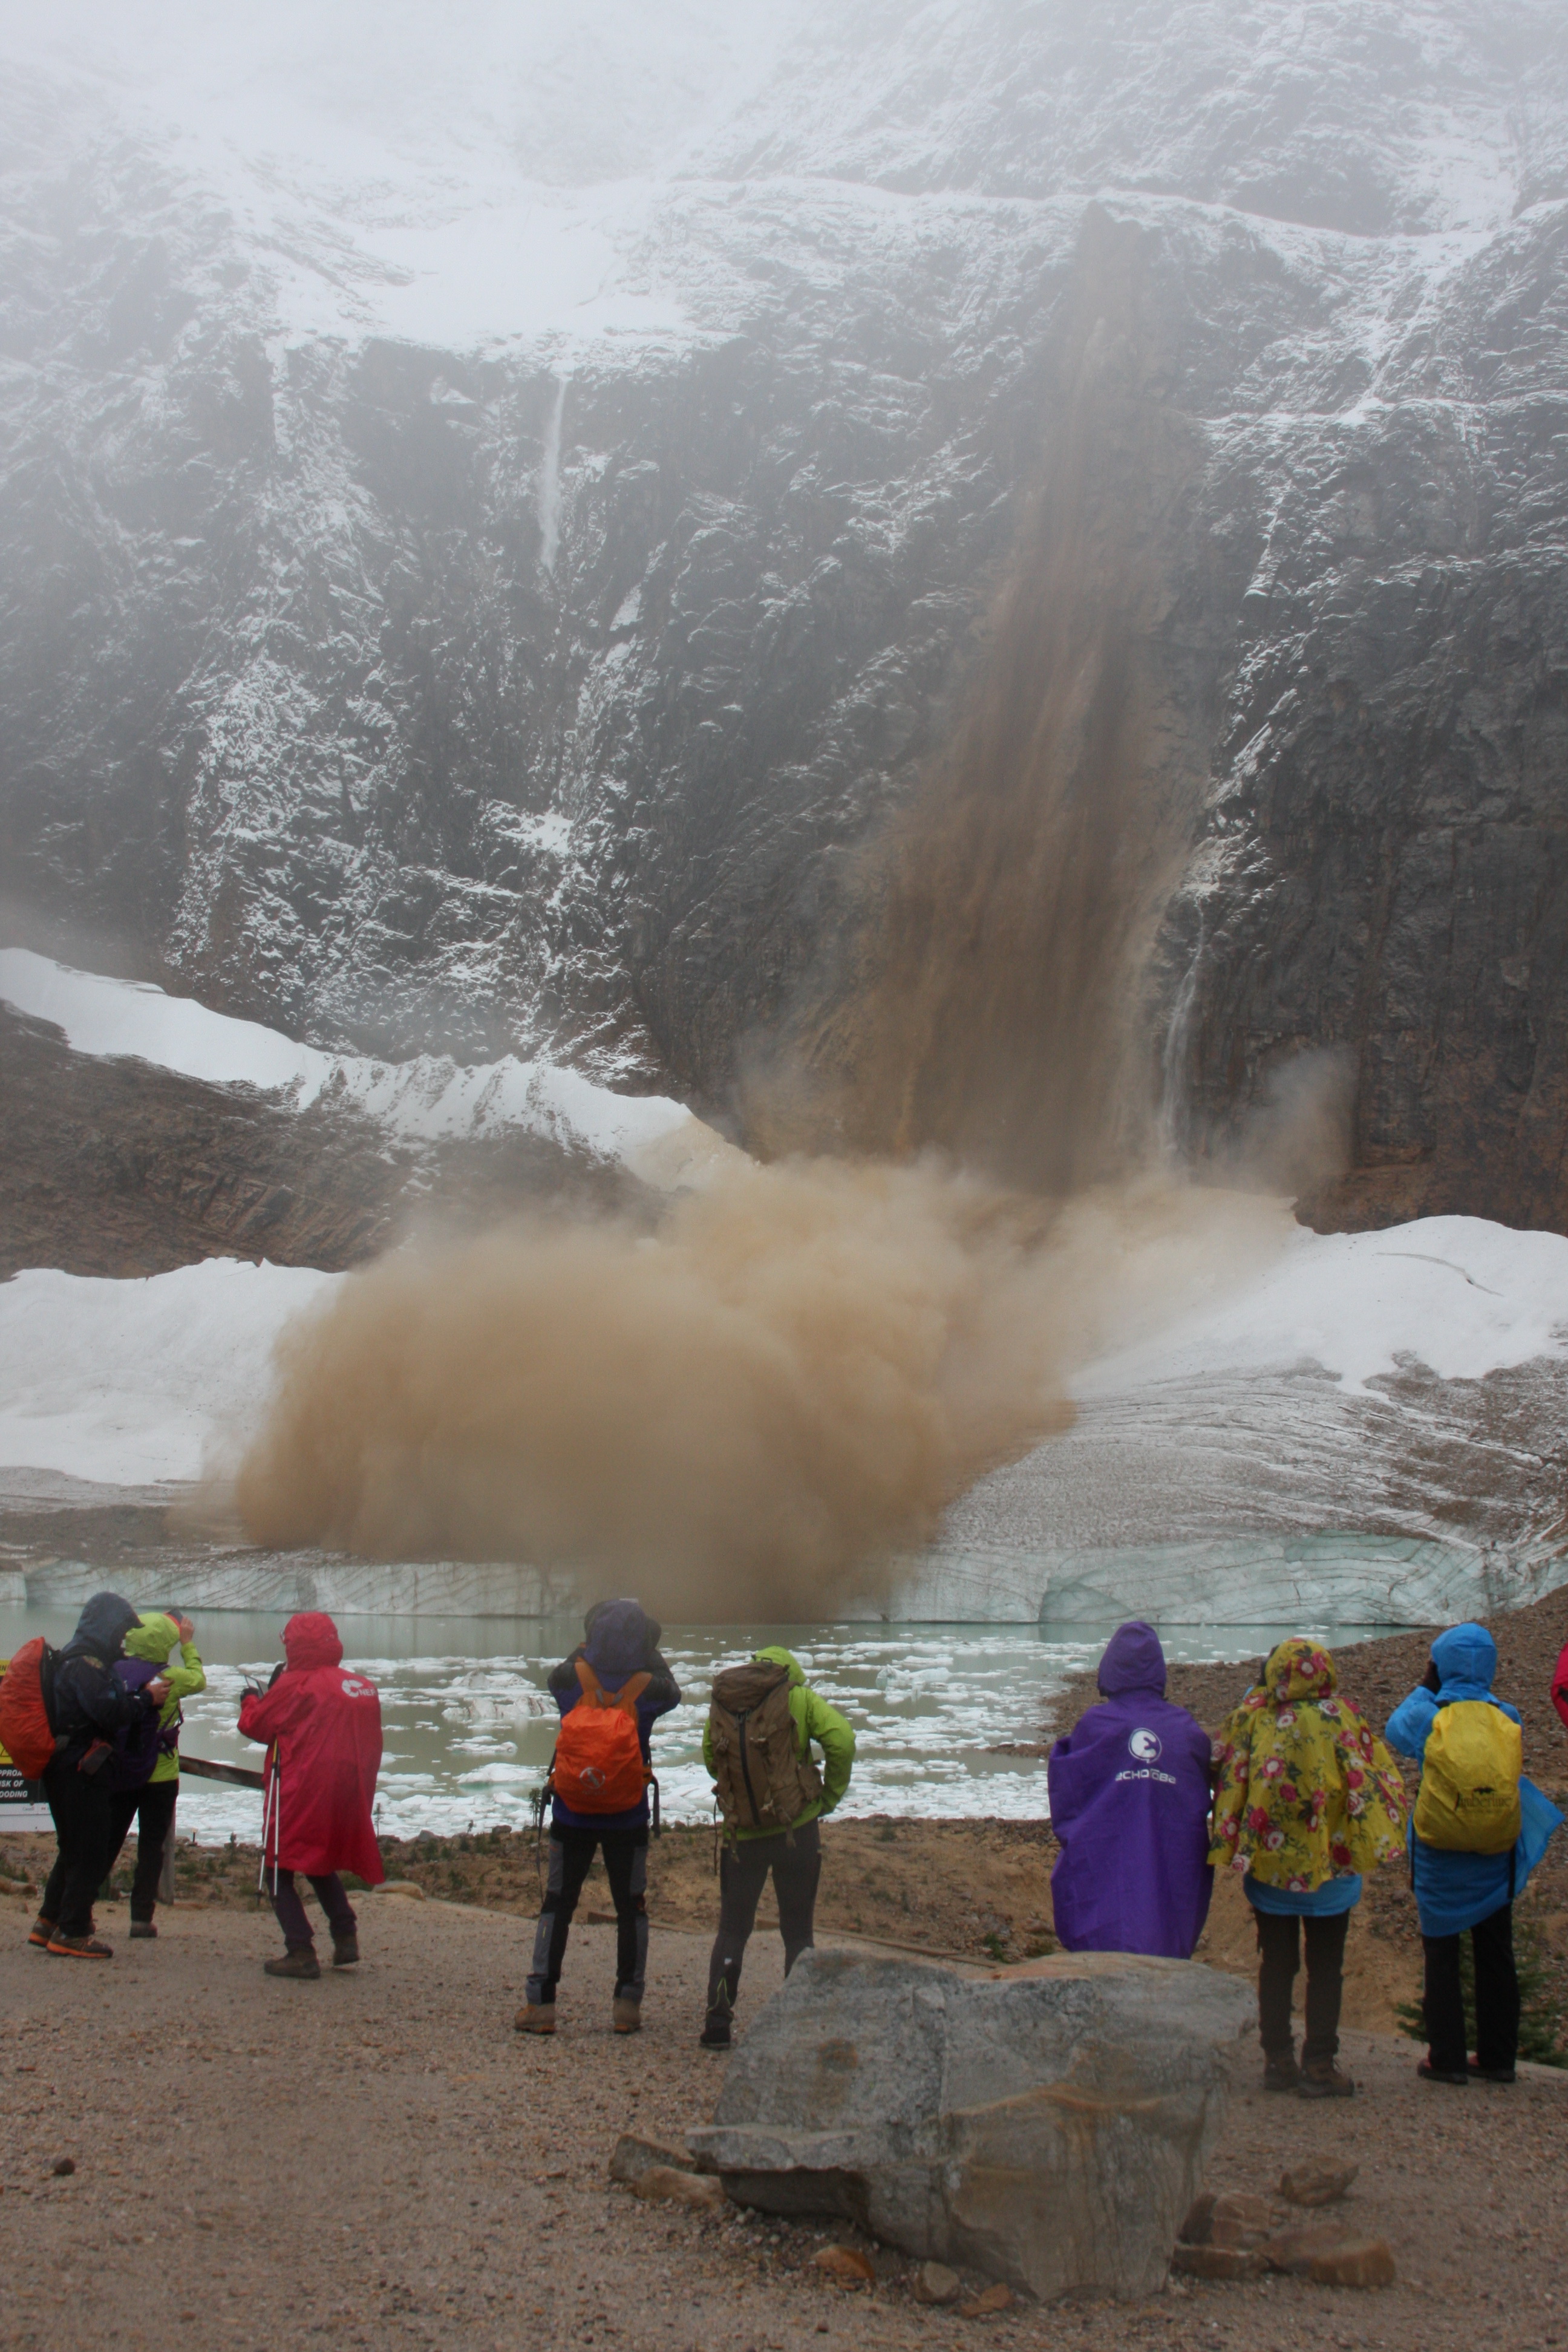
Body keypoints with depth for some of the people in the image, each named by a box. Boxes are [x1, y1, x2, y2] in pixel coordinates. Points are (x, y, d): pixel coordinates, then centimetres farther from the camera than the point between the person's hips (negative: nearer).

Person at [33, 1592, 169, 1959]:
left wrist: (144, 1695, 4)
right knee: (89, 1854, -4)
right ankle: (72, 1933, 0)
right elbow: (109, 1711, -26)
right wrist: (147, 1700, -13)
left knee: (76, 1851, 19)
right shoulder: (86, 1664, -17)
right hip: (79, 1773, -11)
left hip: (67, 1771, 11)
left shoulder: (78, 1660, 17)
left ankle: (49, 1922, 26)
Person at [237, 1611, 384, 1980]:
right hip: (345, 1799, 7)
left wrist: (252, 1699, 17)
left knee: (279, 1871, 4)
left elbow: (255, 1725, -5)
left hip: (299, 1796, -7)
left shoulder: (296, 1685, -11)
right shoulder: (364, 1687, 7)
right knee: (324, 1865, 26)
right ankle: (346, 1936, 15)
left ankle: (301, 1952, -7)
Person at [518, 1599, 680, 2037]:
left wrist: (585, 1650, 21)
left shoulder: (570, 1677, -10)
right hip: (628, 1819, 0)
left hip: (572, 1814, 1)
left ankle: (540, 2004, 7)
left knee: (556, 1906, 9)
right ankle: (627, 2007, 11)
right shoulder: (648, 1686, -11)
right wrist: (649, 1657, 18)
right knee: (631, 1909, 11)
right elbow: (674, 1692, 12)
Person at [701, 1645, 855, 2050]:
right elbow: (842, 1740, -15)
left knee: (732, 1929, 13)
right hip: (797, 1831, -2)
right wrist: (830, 1797, -5)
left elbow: (711, 1761, 11)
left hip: (741, 1834, 2)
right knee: (798, 1932, 8)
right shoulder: (799, 1698, -4)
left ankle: (717, 2023, 7)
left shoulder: (720, 1704, 7)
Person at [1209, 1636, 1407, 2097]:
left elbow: (1224, 1776, -1)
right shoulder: (1342, 1719, -12)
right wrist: (1372, 1839, 3)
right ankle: (1318, 2066, 8)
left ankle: (1278, 2060, 16)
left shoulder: (1251, 1717, -7)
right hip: (1330, 1866, -2)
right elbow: (1378, 1780, -8)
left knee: (1276, 1963, 13)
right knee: (1326, 1967, 9)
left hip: (1266, 1863, 2)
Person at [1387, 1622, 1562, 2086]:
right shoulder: (1507, 1717, -6)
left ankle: (1447, 2058, 9)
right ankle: (1498, 2057, 19)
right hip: (1494, 1858, 3)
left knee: (1442, 1957, 7)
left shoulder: (1427, 1717, -12)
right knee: (1495, 1956, 13)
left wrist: (1424, 1688, 16)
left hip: (1440, 1857, -2)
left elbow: (1395, 1730, 8)